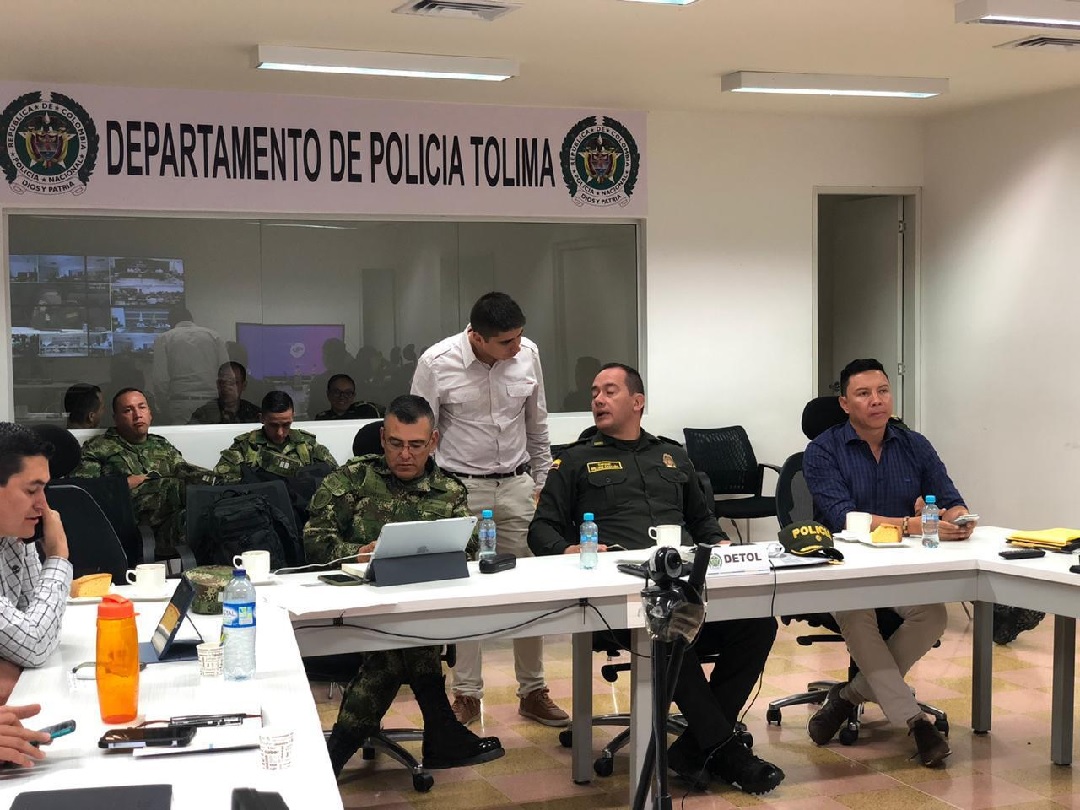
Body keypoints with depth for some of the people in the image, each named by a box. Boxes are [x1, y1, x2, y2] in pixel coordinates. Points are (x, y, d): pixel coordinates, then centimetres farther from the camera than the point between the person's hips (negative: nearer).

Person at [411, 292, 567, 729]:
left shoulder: (527, 353, -3)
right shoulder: (437, 364, -14)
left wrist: (541, 483, 13)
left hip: (516, 484, 3)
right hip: (461, 487, -3)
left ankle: (533, 691, 18)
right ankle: (466, 694, 16)